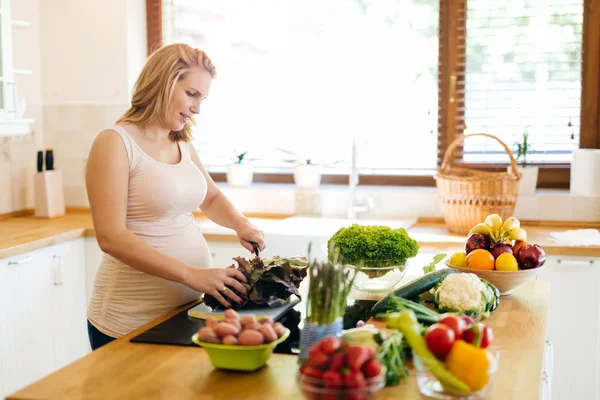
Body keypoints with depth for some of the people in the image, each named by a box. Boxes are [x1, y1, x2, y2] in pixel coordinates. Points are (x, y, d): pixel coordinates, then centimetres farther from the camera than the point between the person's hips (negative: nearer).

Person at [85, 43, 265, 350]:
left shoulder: (183, 146, 9)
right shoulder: (115, 143, -12)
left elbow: (212, 198, 26)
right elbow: (110, 237, -20)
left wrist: (240, 224, 4)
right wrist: (192, 274, -25)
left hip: (187, 307, 7)